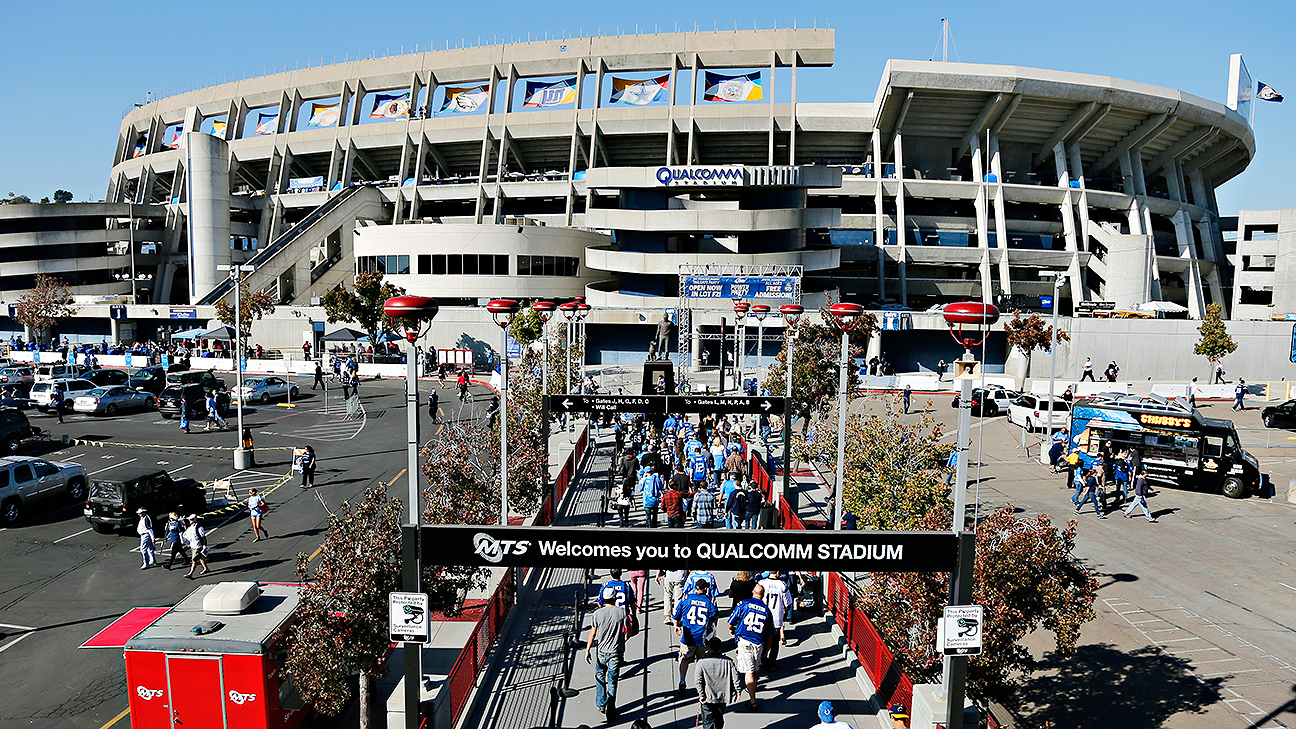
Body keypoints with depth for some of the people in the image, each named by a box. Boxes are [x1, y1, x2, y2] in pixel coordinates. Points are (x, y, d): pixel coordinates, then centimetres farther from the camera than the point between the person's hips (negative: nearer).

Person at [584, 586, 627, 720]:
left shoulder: (597, 613, -9)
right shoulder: (621, 611, -10)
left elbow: (592, 634, -5)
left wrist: (587, 650, 6)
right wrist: (624, 639, 17)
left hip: (601, 651, 1)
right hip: (615, 652, -1)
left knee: (600, 678, 22)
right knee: (612, 682, 7)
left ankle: (600, 705, 31)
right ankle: (610, 712, 9)